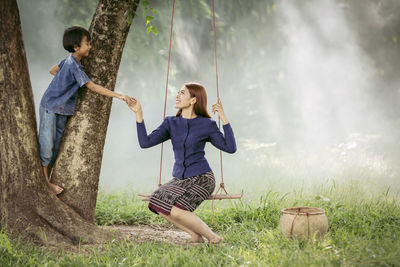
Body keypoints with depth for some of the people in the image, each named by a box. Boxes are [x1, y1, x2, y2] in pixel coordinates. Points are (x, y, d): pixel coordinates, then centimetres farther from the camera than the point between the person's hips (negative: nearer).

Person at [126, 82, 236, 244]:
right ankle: (196, 236, -5)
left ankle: (212, 237, -7)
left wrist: (223, 118, -16)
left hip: (201, 178, -5)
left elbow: (230, 148, -11)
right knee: (158, 205, -19)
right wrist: (138, 113, -10)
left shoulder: (207, 125, -5)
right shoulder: (171, 123, 6)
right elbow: (145, 142, -3)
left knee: (176, 211, -26)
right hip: (180, 179, 6)